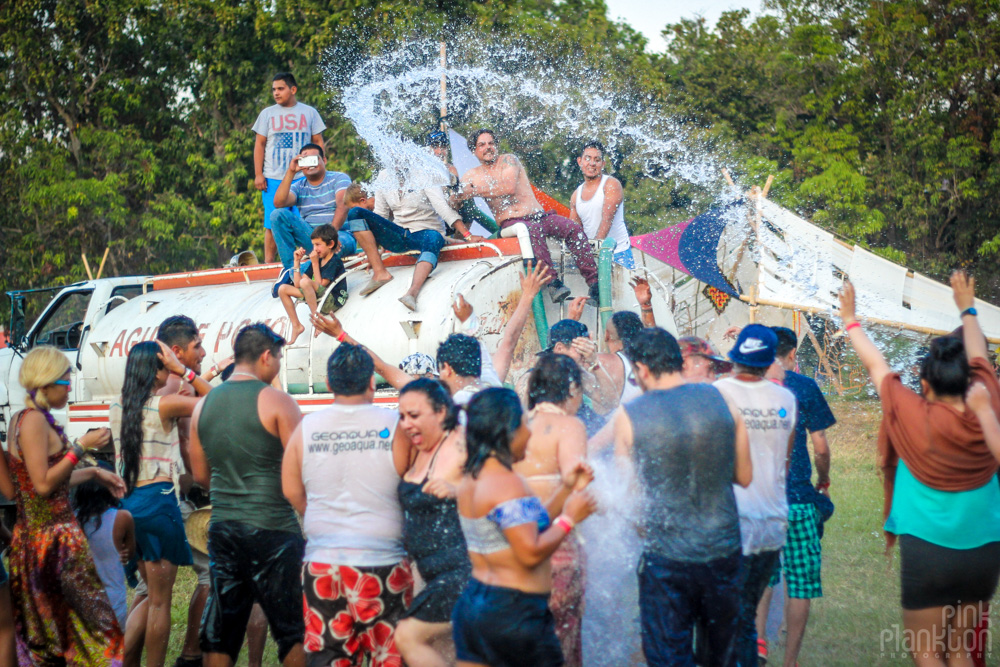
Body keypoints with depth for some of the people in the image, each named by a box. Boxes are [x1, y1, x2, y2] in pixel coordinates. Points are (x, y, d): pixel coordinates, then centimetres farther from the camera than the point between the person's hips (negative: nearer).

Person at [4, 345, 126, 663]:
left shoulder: (21, 419, 13)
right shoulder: (34, 420, -16)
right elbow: (44, 484, -20)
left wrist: (94, 473, 18)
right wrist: (81, 446, -15)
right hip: (54, 538, -10)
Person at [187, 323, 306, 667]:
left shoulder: (203, 405, 7)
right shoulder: (277, 402, -10)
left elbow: (200, 474, 14)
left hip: (223, 527, 5)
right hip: (272, 528, -5)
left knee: (219, 634, 9)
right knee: (294, 630, 3)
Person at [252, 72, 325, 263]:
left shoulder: (309, 112, 9)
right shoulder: (268, 114, 10)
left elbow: (318, 142, 11)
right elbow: (259, 144, 9)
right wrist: (258, 174, 1)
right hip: (273, 178, 0)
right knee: (273, 223, -3)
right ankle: (268, 263, 3)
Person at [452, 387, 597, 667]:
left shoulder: (471, 479, 12)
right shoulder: (507, 483, -18)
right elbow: (531, 552, -22)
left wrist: (567, 490, 14)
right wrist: (569, 517, -10)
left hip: (473, 600, 9)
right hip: (512, 610, -9)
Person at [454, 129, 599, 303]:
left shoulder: (508, 160, 7)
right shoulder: (471, 176, 14)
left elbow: (509, 187, -12)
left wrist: (475, 191, -12)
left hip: (538, 215, 2)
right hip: (510, 223, -2)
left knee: (573, 228, -24)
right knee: (533, 230, -38)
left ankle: (594, 282, -31)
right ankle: (552, 282, -48)